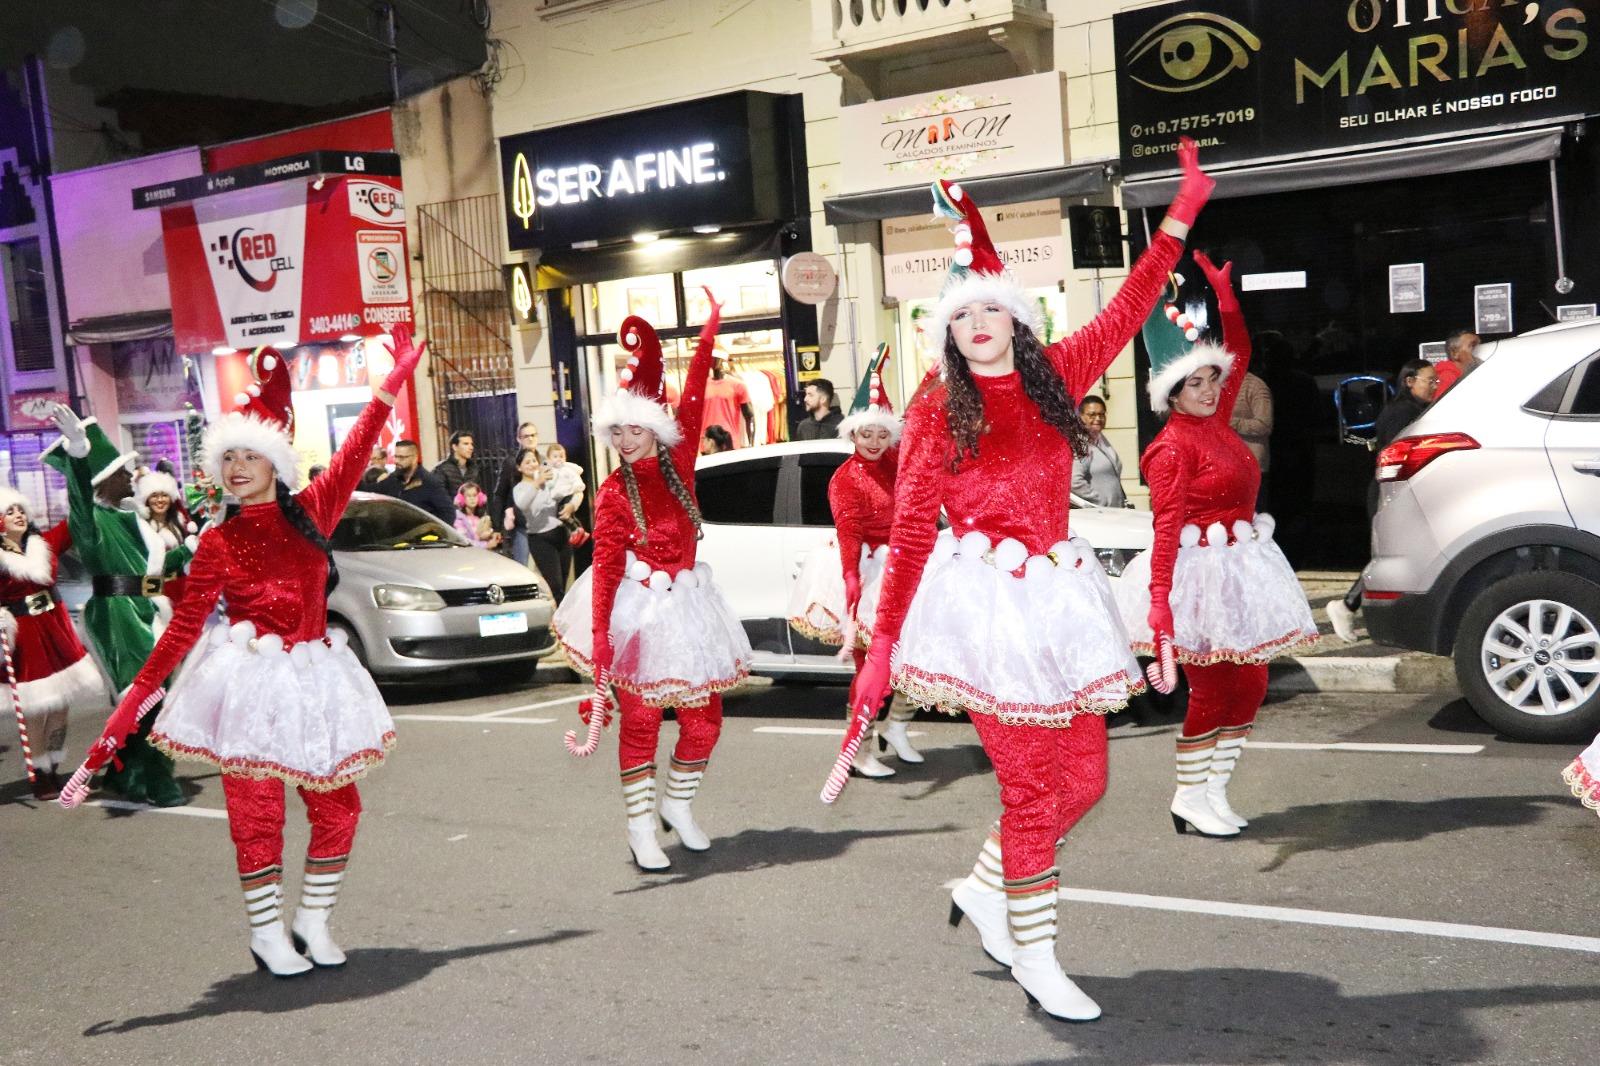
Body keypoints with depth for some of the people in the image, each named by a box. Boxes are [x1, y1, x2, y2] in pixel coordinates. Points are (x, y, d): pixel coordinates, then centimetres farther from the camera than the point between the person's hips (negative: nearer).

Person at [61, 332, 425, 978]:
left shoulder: (310, 512, 5)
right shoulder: (218, 543, 1)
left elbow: (355, 453, 5)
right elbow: (185, 623, -2)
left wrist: (394, 381, 4)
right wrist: (137, 694, -9)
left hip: (315, 676, 3)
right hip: (250, 682, -3)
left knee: (337, 805, 4)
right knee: (256, 813, -1)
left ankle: (313, 924, 20)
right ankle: (267, 936, 13)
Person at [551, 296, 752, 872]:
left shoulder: (678, 465, 0)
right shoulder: (614, 493, -9)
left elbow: (693, 402, -4)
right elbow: (605, 567, -15)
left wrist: (708, 337, -5)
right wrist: (599, 636, -22)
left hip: (687, 600, 4)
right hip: (637, 609, -4)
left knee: (704, 716, 7)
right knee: (641, 719, 0)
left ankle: (678, 806, 28)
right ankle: (640, 829, 9)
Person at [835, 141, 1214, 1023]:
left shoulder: (1054, 380, 9)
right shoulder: (936, 411, -2)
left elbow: (1124, 314, 11)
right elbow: (908, 534, -3)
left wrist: (1181, 217, 7)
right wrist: (881, 644, -6)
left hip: (1057, 595, 5)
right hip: (986, 603, -5)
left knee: (1084, 777, 9)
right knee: (1031, 786, -2)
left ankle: (985, 889, 31)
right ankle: (1035, 961, 14)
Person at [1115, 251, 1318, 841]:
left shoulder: (1216, 422, 9)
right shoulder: (1173, 447, -14)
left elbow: (1239, 354, 23)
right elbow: (1167, 528, -21)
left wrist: (1224, 293, 16)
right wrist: (1160, 604, -28)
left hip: (1239, 568, 9)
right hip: (1200, 572, -9)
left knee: (1248, 687, 10)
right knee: (1209, 692, -2)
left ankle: (1213, 792, 19)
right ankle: (1189, 799, 12)